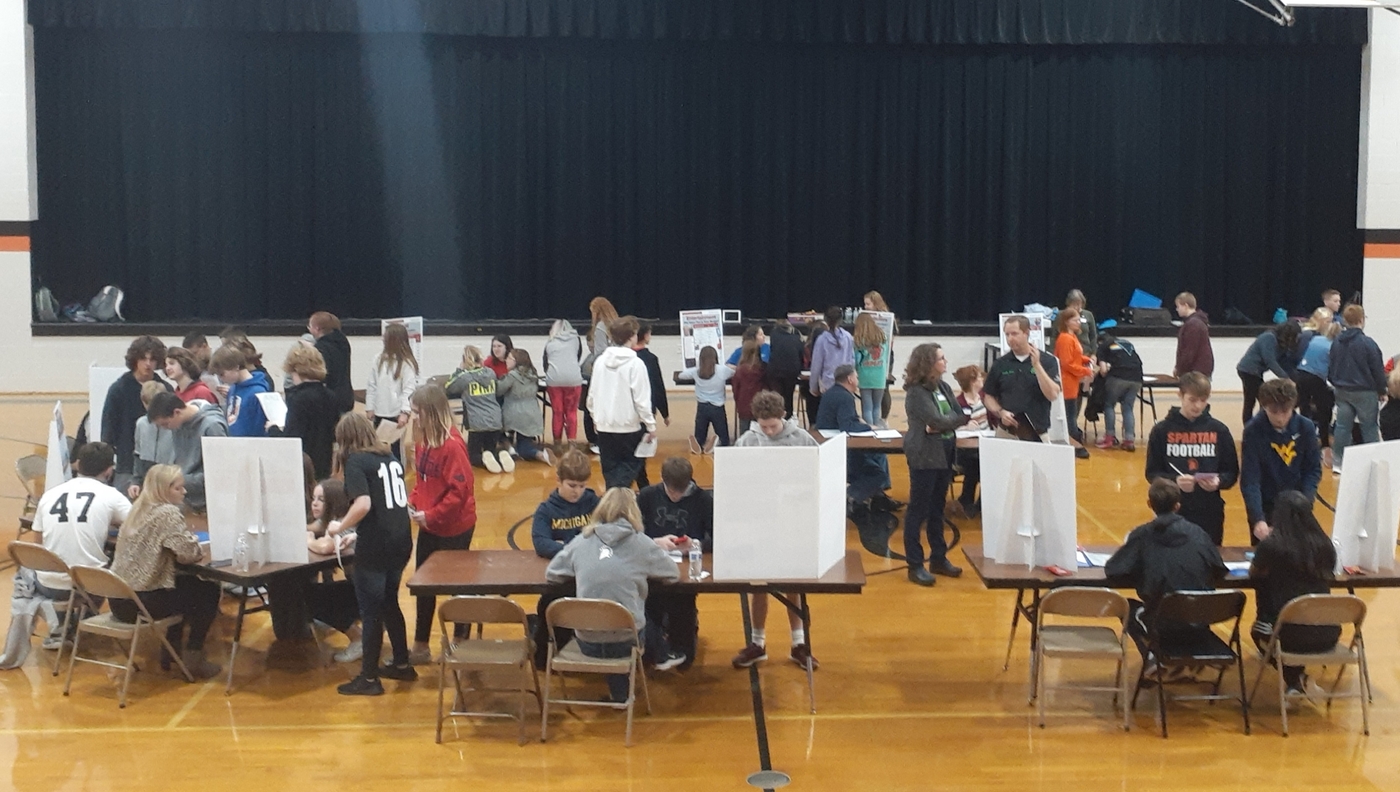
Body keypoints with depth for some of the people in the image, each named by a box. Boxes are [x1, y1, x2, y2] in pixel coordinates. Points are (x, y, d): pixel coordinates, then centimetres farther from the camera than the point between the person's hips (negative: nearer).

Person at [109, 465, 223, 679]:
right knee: (209, 592, 10)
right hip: (141, 601, -9)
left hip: (118, 599, 9)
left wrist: (187, 541, 11)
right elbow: (189, 553, -18)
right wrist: (193, 541, 3)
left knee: (185, 585, 30)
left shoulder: (138, 509, 12)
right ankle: (193, 659, 12)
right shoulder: (167, 513, -15)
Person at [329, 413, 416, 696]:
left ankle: (369, 678, 10)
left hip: (374, 547, -7)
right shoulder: (390, 457, 12)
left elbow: (363, 504, -22)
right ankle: (402, 664, 30)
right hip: (400, 542, 7)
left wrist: (340, 527, -8)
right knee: (389, 604, 22)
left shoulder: (355, 460, -9)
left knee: (371, 611, 2)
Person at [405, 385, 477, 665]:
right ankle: (420, 647, 26)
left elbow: (461, 489, -23)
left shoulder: (452, 445, -21)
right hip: (429, 527, 8)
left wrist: (432, 515, -20)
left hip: (454, 528, -8)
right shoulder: (424, 441, 3)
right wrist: (412, 503, -1)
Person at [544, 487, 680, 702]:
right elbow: (673, 574, 8)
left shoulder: (581, 541, 3)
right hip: (626, 641, -2)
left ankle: (619, 692, 42)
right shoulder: (641, 543, -3)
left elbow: (551, 574, 12)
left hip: (587, 642, 3)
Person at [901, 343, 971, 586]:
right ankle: (915, 565, 3)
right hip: (924, 456, -8)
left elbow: (957, 414, 1)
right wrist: (969, 417, -15)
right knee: (918, 510, -1)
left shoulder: (943, 387, 9)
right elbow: (937, 420, -22)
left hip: (944, 454, 8)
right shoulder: (916, 392, -15)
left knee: (937, 508, 15)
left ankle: (939, 559, 25)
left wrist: (940, 426, -18)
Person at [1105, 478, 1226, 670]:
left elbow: (1113, 570, -4)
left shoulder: (1142, 535, -3)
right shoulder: (1197, 532, 4)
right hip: (1199, 621, 3)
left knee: (1127, 607, 28)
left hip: (1163, 625, -3)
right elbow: (1219, 572, 9)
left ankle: (1152, 656, 10)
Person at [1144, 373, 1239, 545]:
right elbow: (1152, 473, -1)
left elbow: (1232, 473, 5)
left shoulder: (1219, 430, 4)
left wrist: (1218, 481, -16)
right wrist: (1174, 481, -19)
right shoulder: (1162, 430, -1)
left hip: (1209, 512, 1)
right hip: (1172, 511, -1)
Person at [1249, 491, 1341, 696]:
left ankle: (1294, 680, 20)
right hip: (1328, 635, 4)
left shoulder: (1272, 544, -10)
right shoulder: (1324, 544, 0)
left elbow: (1254, 573, 10)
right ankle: (1298, 678, 33)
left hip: (1292, 635, -4)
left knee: (1258, 630, 31)